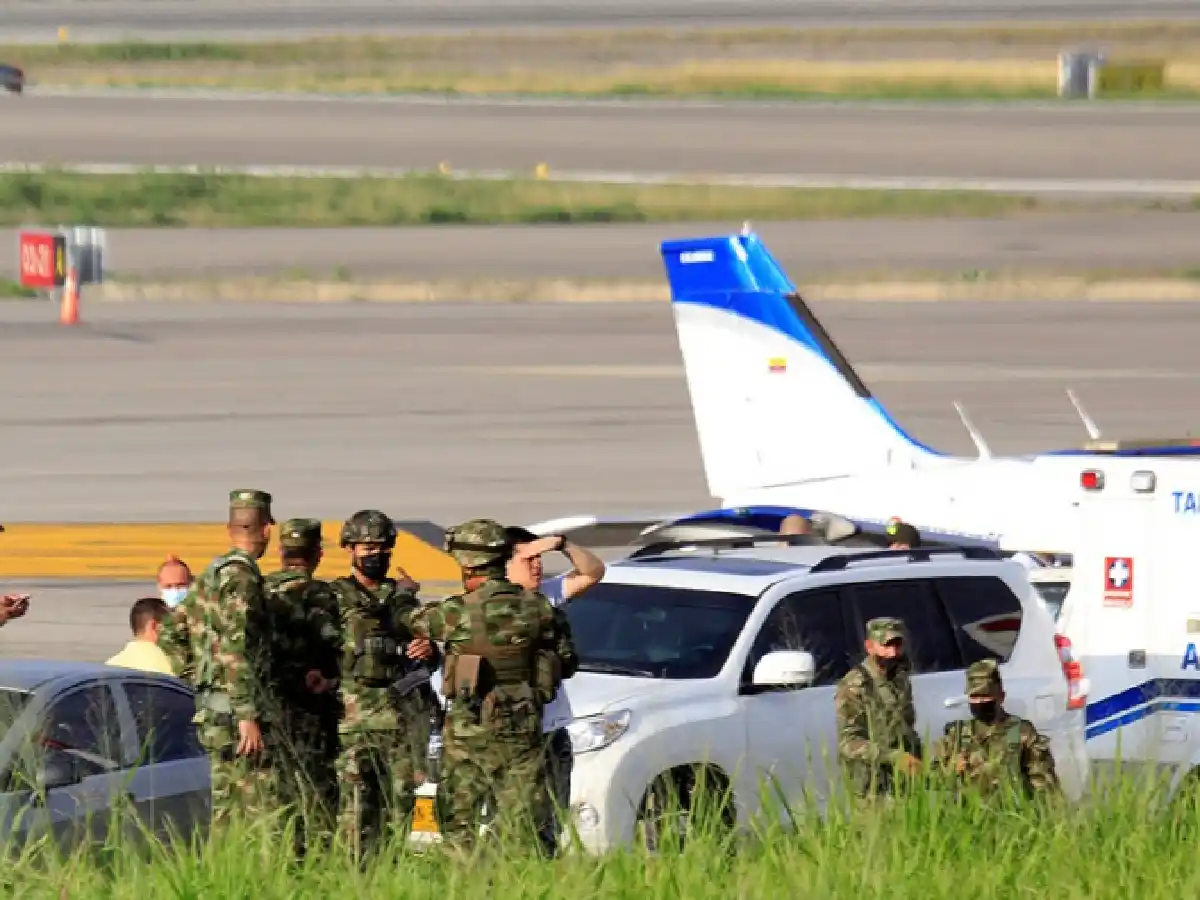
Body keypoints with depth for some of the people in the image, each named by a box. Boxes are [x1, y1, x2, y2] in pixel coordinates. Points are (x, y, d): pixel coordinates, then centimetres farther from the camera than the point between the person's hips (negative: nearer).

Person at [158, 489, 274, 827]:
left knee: (227, 807, 11)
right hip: (233, 707, -10)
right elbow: (236, 649, -21)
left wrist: (194, 678, 22)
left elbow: (170, 633, 23)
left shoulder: (211, 575, 16)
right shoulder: (241, 576, -13)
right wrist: (248, 716, -23)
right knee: (256, 804, -11)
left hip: (211, 707, 10)